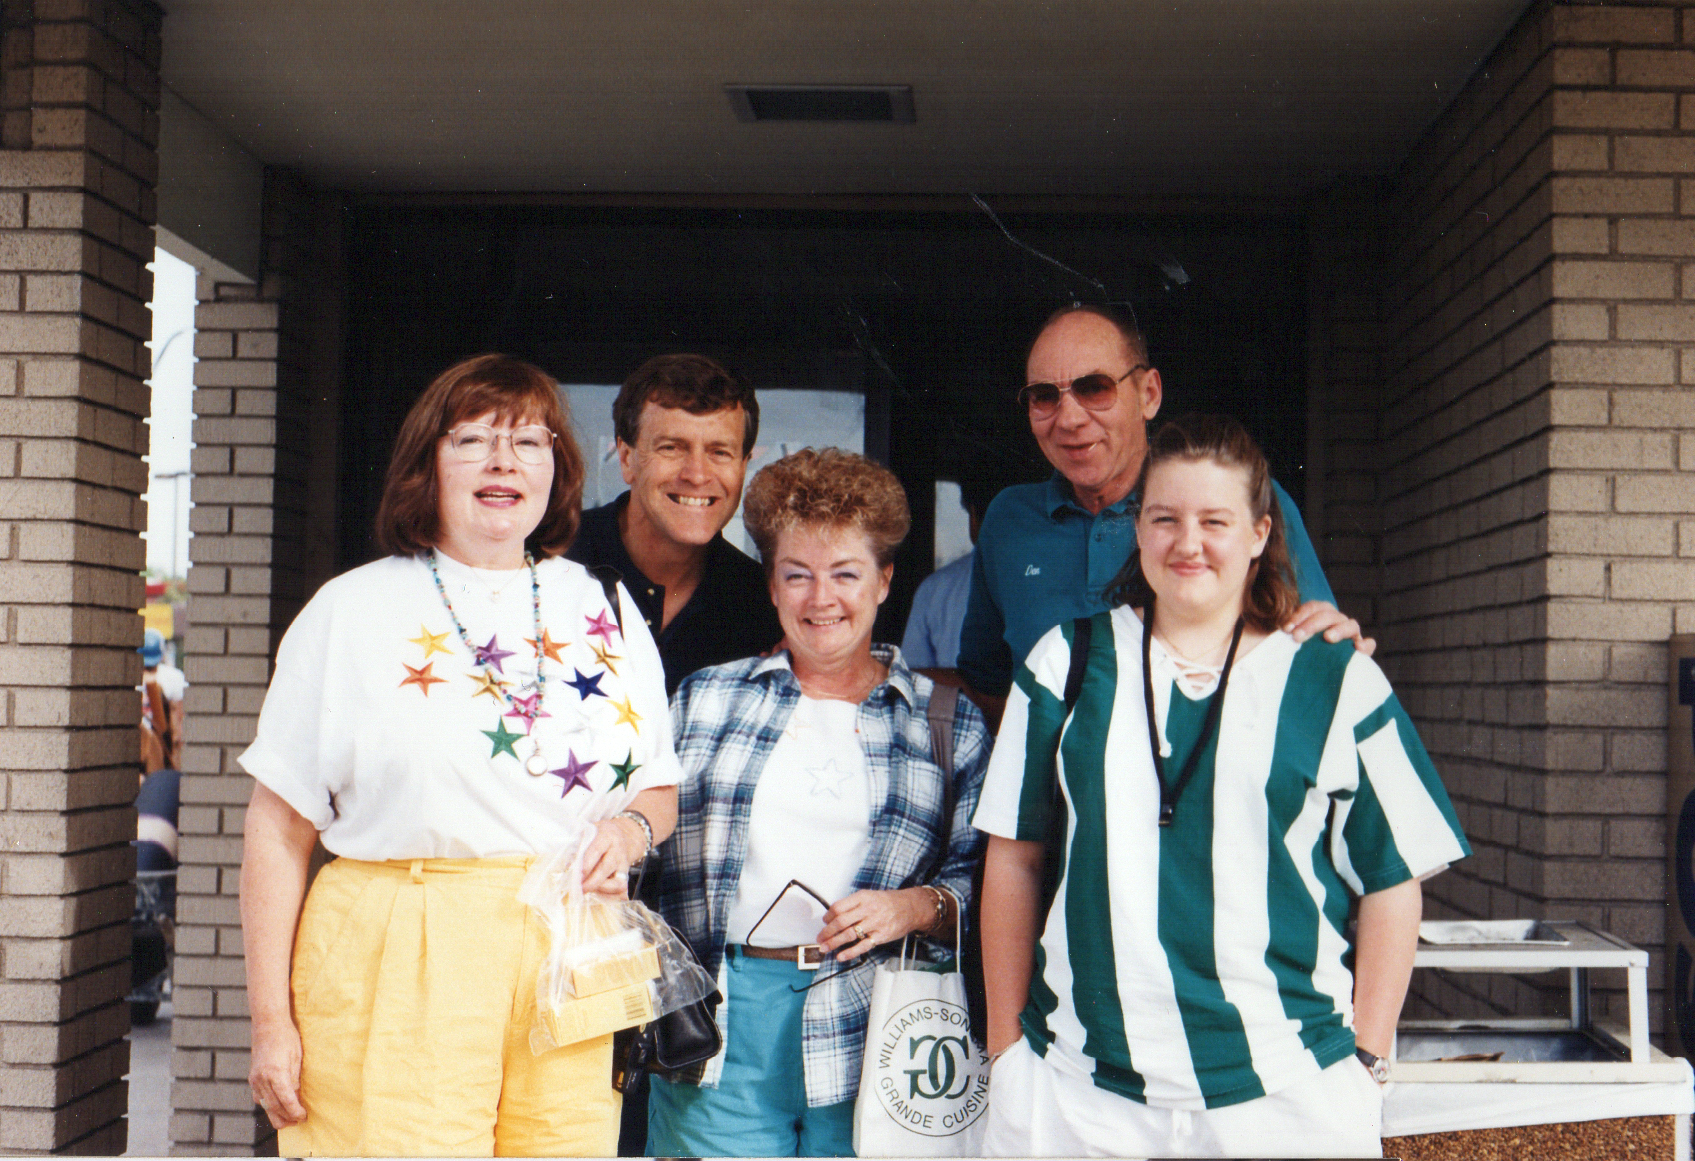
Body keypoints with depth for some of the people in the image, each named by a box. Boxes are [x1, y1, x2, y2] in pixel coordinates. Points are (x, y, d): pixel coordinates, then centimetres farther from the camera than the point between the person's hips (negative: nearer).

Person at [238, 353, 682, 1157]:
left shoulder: (607, 612, 14)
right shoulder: (353, 609, 5)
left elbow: (661, 789, 22)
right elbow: (280, 826, 3)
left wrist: (631, 830, -2)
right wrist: (271, 1022, -1)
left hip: (569, 963, 3)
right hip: (394, 969, -3)